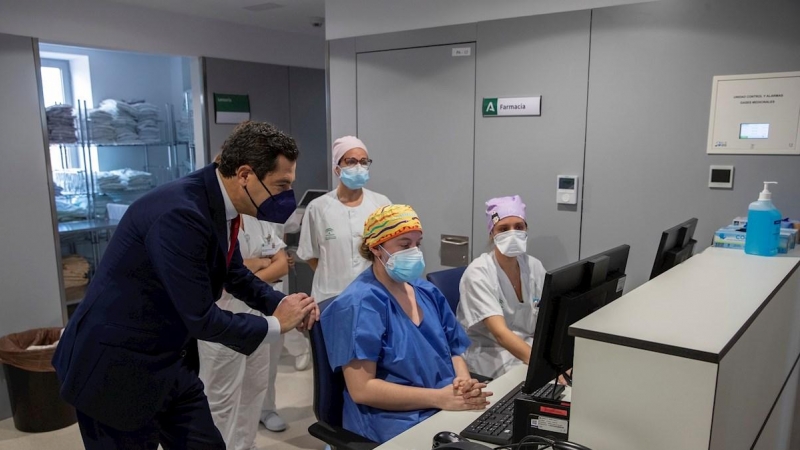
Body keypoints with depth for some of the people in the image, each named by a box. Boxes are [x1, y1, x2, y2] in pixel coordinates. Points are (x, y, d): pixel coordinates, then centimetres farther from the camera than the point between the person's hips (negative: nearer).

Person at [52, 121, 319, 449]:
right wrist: (275, 325, -12)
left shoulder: (219, 203, -3)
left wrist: (280, 303, -2)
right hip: (116, 365, -8)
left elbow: (234, 273, 15)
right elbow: (201, 319, -27)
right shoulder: (179, 213, -30)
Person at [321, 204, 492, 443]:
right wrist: (439, 397, -20)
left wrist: (464, 382, -8)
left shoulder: (428, 292, 11)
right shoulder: (359, 304, -10)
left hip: (450, 404, 7)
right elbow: (361, 389, -15)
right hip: (395, 419, -7)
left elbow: (454, 350, 15)